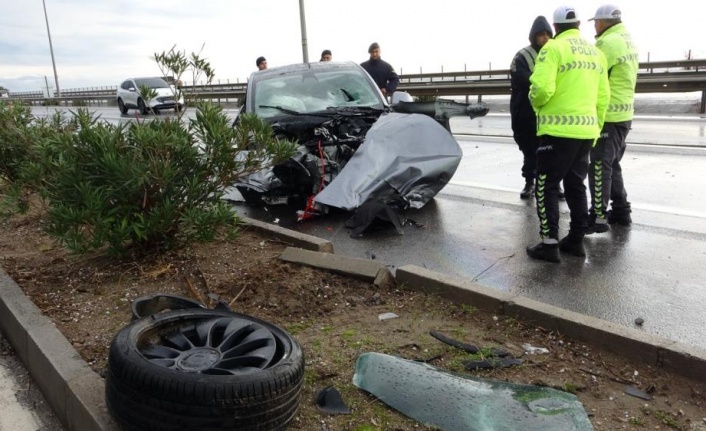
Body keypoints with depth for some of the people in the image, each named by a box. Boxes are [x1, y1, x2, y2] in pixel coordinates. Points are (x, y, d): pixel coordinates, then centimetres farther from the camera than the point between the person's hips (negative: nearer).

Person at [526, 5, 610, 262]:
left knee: (547, 187, 1)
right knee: (576, 186, 15)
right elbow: (603, 96, 13)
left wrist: (536, 104, 2)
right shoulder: (596, 52, 14)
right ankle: (576, 240, 20)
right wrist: (595, 129, 20)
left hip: (558, 130, -7)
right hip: (585, 131, 7)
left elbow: (542, 88, -20)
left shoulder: (553, 48, -8)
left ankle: (549, 244, 0)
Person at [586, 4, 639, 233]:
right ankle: (621, 210, 23)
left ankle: (598, 217, -4)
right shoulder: (628, 42, 15)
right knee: (612, 166, 18)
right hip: (622, 114, 10)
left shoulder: (609, 43, -17)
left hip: (608, 116, -10)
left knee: (599, 167, -6)